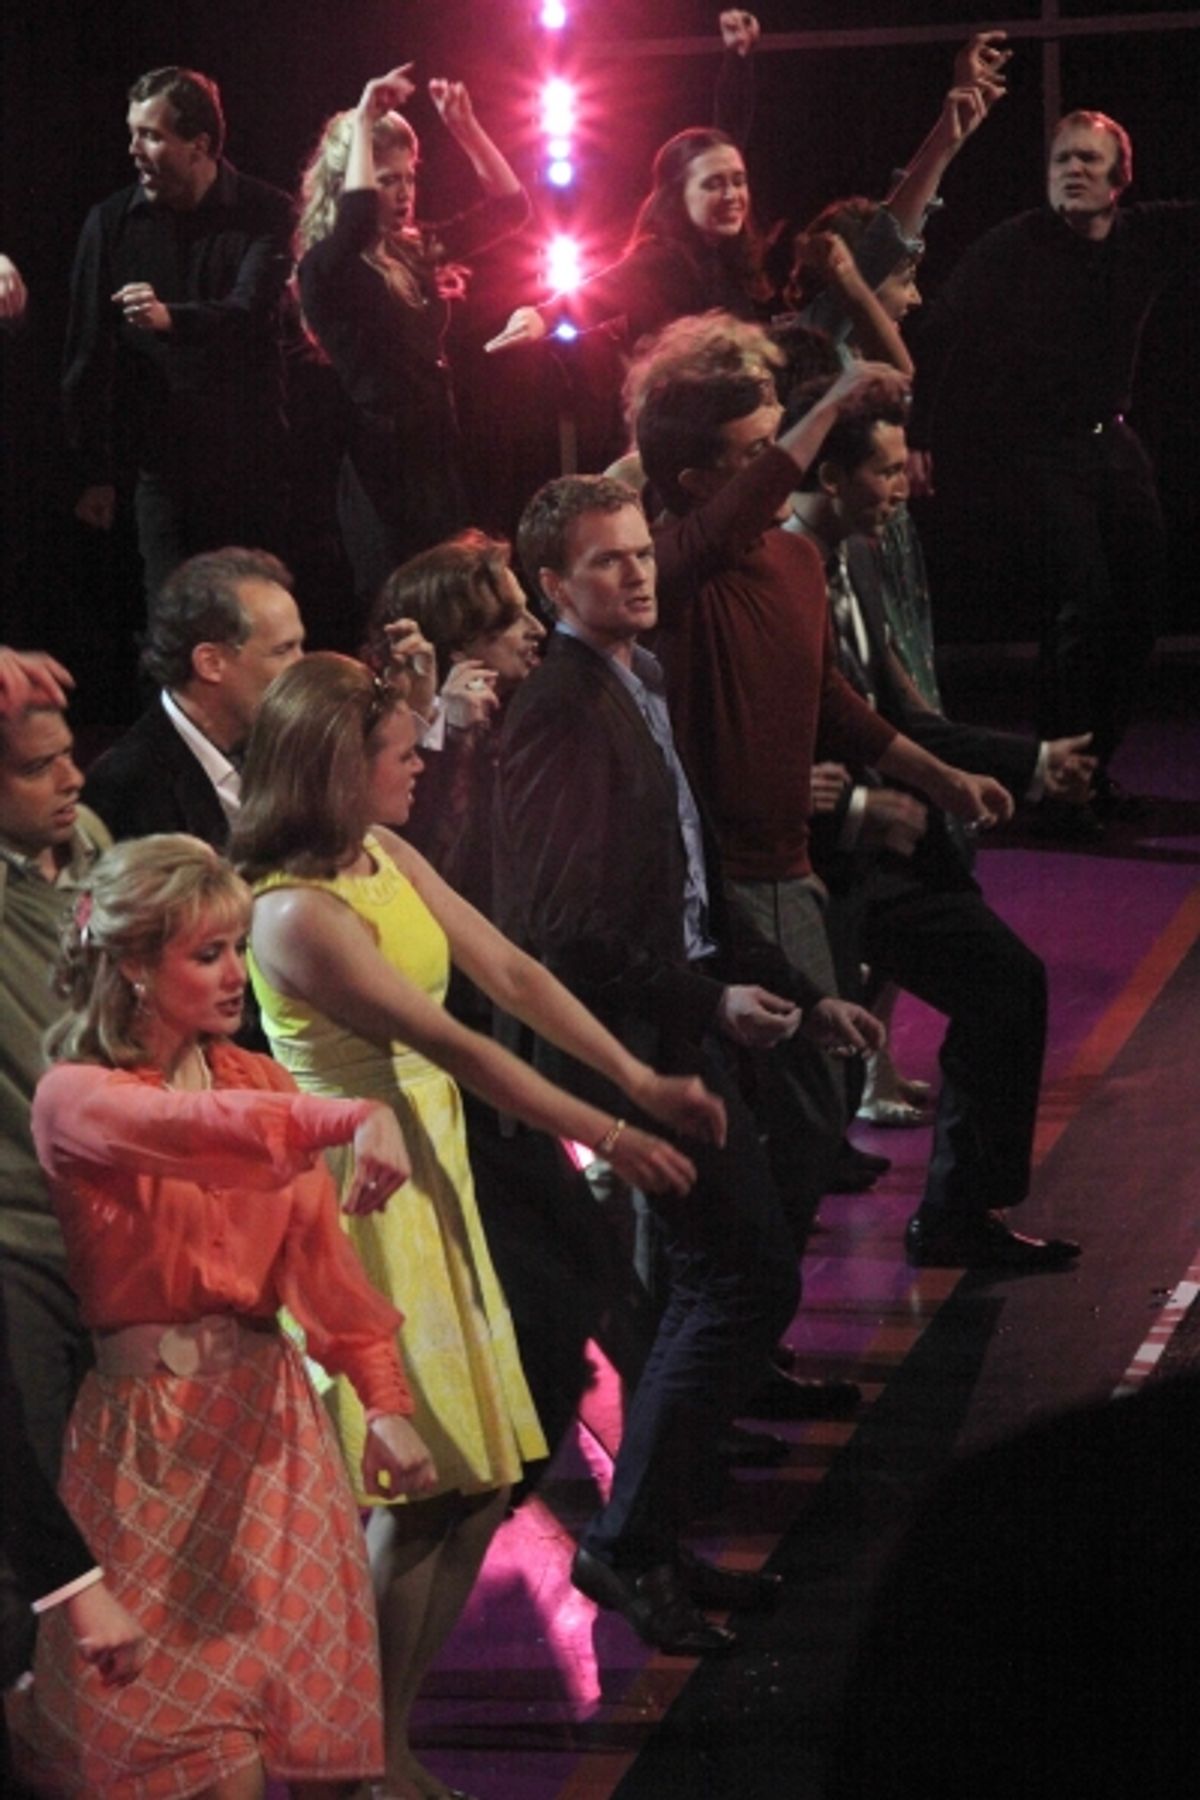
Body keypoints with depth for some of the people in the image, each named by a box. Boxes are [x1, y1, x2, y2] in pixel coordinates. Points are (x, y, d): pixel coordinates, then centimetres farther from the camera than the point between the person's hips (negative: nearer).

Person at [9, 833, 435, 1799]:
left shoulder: (256, 1080, 9)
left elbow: (323, 1249, 3)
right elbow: (200, 1129, -30)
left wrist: (387, 1400, -9)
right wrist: (355, 1118, -46)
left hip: (273, 1416, 5)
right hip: (152, 1430, -5)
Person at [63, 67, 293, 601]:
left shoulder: (264, 214, -2)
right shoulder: (111, 223, 2)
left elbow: (251, 311, -18)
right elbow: (88, 354, 3)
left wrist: (173, 318, -38)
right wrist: (94, 471, 0)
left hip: (250, 461, -1)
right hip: (162, 464, 1)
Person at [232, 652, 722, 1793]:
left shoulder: (387, 856, 4)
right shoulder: (297, 914, -22)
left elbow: (510, 973, 5)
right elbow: (453, 1047, -24)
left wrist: (641, 1082, -2)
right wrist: (604, 1138, -23)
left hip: (431, 1174, 9)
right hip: (361, 1194, -9)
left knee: (478, 1483, 11)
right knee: (419, 1494, -4)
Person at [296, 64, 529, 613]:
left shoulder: (420, 250, 10)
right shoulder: (328, 268, -11)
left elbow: (509, 206, 14)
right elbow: (356, 218, -33)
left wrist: (464, 127, 2)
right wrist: (362, 122, -23)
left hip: (438, 454, 7)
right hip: (379, 464, -7)